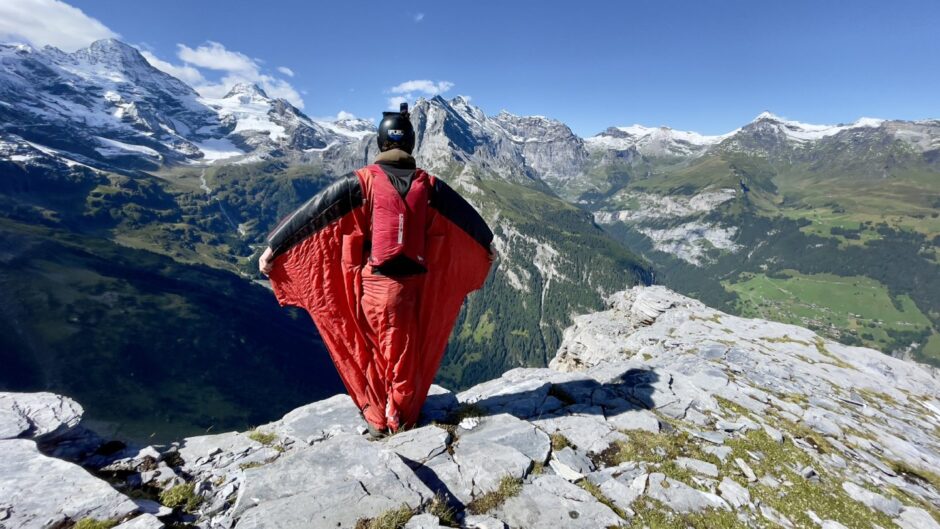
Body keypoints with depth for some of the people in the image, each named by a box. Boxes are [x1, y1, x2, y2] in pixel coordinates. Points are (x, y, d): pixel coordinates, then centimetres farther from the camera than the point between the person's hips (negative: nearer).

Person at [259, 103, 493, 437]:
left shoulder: (364, 181, -7)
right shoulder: (428, 184, 1)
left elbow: (313, 213, -6)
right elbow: (467, 216, 14)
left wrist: (274, 246, 3)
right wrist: (486, 244, 31)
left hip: (375, 283, -2)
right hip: (414, 282, 2)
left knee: (374, 350, 17)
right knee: (407, 353, 17)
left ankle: (378, 419, 32)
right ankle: (402, 418, 34)